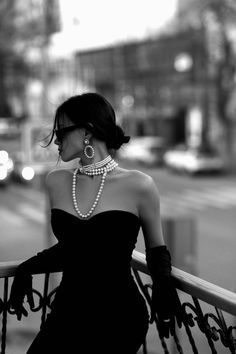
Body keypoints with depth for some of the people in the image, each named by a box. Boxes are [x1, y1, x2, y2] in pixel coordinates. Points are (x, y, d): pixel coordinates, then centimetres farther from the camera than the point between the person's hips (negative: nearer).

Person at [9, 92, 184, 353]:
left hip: (120, 318, -4)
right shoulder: (56, 182, 5)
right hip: (67, 314, 4)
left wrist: (163, 285, -13)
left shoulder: (138, 186, -7)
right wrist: (26, 269, 5)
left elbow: (156, 250, 5)